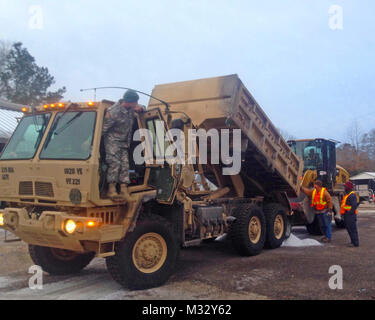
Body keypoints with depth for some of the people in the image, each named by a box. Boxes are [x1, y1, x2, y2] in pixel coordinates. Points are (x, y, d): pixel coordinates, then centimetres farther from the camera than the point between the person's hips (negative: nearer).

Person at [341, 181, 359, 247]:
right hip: (347, 215, 11)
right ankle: (353, 241, 24)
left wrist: (349, 213, -23)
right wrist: (344, 213, 17)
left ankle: (355, 243, -1)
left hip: (350, 215, -11)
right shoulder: (347, 195, 17)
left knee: (352, 228, -6)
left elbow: (354, 206, -23)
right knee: (348, 228, 15)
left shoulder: (352, 195, -16)